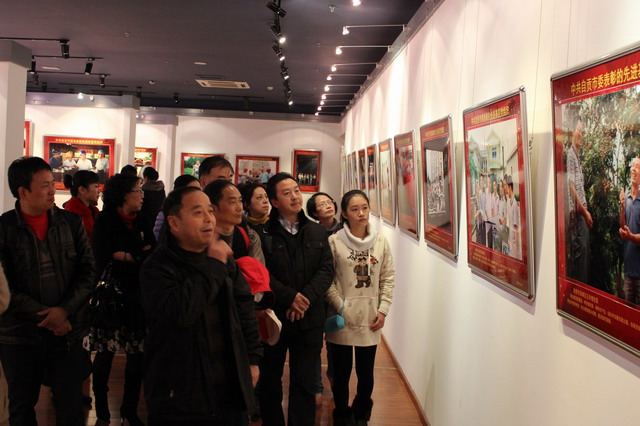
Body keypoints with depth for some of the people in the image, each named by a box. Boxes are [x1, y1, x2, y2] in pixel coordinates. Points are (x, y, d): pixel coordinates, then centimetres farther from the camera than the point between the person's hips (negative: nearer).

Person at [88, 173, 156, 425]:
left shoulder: (140, 223, 11)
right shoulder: (104, 223, -4)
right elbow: (105, 262, -13)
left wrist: (127, 256, -11)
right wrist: (140, 257, -7)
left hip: (137, 298, 4)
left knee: (138, 354, 3)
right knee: (106, 353, 5)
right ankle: (101, 404, 24)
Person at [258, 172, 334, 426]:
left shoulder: (317, 232, 8)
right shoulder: (262, 232, -7)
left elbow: (327, 269, 1)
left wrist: (306, 298, -14)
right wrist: (290, 297, -18)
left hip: (309, 319, 3)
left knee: (305, 383, 5)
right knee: (270, 381, 13)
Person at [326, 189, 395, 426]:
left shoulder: (380, 241, 1)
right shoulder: (334, 241, -8)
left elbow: (388, 278, 5)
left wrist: (383, 310, -2)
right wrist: (341, 308, -11)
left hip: (370, 319, 2)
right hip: (342, 319, -2)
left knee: (366, 373, 10)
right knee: (342, 372, 9)